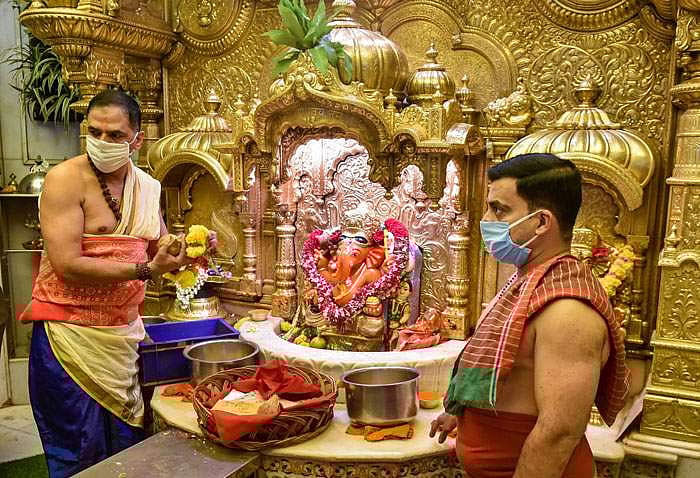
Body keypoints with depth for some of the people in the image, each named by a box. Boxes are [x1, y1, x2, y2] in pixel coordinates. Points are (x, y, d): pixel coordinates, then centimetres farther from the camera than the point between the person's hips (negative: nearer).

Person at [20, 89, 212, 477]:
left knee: (127, 446, 15)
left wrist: (188, 248, -3)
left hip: (125, 331, 6)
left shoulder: (148, 187, 7)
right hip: (70, 332, -6)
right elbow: (68, 265, -20)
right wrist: (146, 270, -23)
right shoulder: (66, 179, -11)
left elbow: (156, 249, 18)